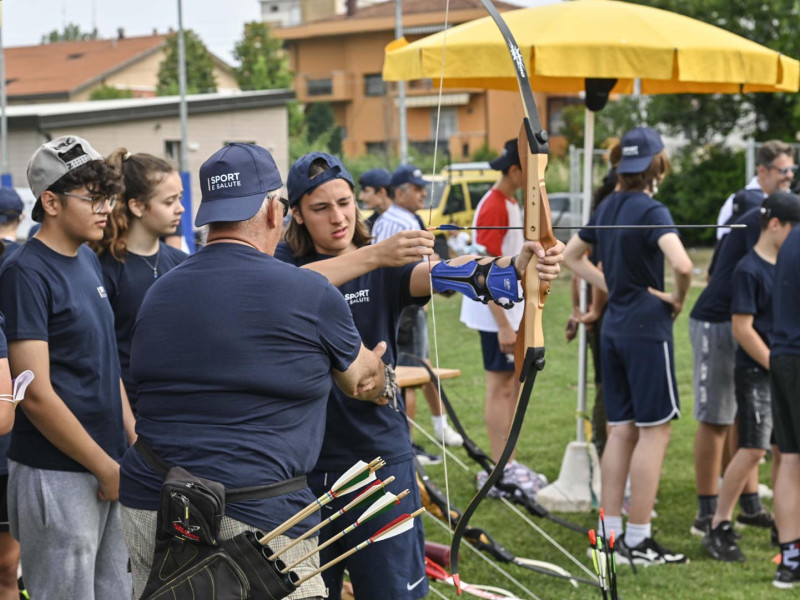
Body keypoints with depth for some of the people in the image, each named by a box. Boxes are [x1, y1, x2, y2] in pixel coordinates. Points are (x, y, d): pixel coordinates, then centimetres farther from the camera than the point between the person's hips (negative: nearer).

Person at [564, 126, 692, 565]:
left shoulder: (608, 208, 10)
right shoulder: (651, 211, -14)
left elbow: (571, 256, 23)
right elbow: (682, 265, -30)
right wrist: (678, 298, -10)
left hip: (613, 328, 8)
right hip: (647, 328, -8)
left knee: (621, 430, 12)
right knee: (654, 430, -2)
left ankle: (610, 530, 14)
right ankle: (637, 541, -2)